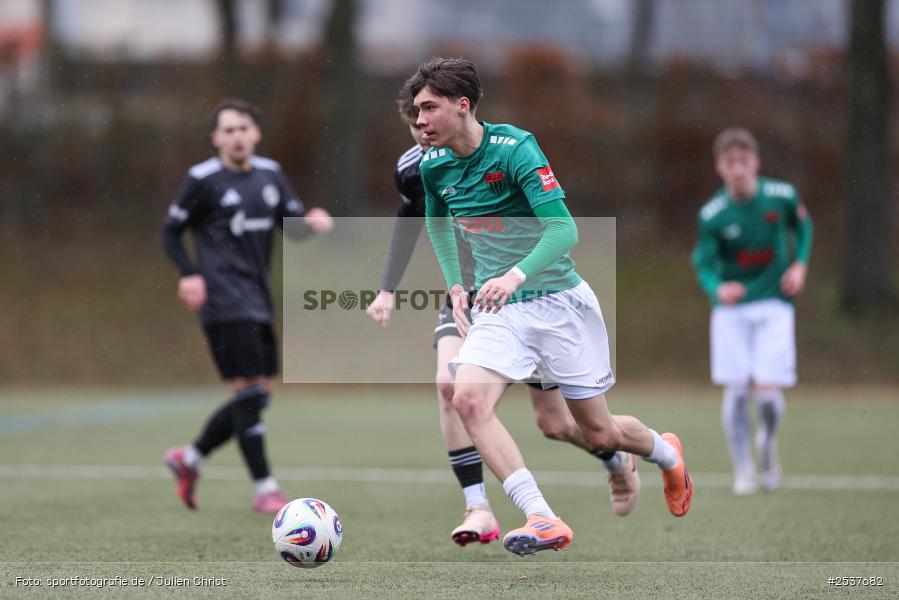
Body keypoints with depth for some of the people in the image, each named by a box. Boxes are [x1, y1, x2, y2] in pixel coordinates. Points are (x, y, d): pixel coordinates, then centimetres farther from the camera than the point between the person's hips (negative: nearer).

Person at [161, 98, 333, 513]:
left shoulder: (270, 175, 12)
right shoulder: (202, 180, -4)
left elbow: (292, 225, 13)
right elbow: (171, 233, 1)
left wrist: (311, 223, -10)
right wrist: (190, 275, -15)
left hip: (258, 300, 7)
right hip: (225, 303, -7)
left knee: (259, 394, 8)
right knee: (250, 389, -11)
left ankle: (189, 458, 25)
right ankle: (265, 490, -7)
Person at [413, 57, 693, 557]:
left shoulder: (514, 148, -19)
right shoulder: (434, 165, 0)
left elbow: (564, 230, -26)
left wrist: (516, 275, -41)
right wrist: (455, 286, 12)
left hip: (557, 302, -5)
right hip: (496, 309, 5)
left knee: (599, 433, 6)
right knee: (469, 399, -25)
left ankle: (667, 455, 41)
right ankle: (542, 519, -28)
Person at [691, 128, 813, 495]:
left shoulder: (782, 196, -8)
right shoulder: (712, 215, -11)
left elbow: (803, 226, 13)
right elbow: (703, 264, -8)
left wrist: (800, 264, -1)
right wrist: (717, 288, -29)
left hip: (774, 303, 0)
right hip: (731, 310, 0)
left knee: (769, 390, -10)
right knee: (736, 391, -5)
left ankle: (768, 445, 22)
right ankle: (743, 471, 12)